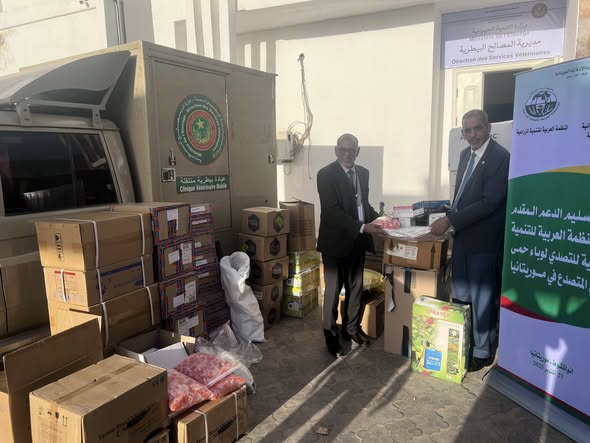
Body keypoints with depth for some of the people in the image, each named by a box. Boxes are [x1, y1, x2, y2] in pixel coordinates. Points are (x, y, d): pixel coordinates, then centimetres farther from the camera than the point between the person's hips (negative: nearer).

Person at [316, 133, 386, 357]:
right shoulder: (326, 174, -14)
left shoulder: (363, 173, 8)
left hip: (357, 240, 7)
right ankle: (330, 333, 22)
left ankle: (351, 327, 35)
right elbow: (332, 211, -22)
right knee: (333, 290, 6)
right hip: (336, 240, -6)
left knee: (355, 287, 18)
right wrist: (363, 227, -27)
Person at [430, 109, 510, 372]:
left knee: (481, 298, 6)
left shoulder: (500, 157, -16)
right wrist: (451, 218, 6)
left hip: (483, 239, -8)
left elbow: (490, 202, -22)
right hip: (462, 235, 8)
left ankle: (482, 352, 24)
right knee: (460, 295, 18)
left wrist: (451, 220, -21)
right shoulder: (466, 154, 9)